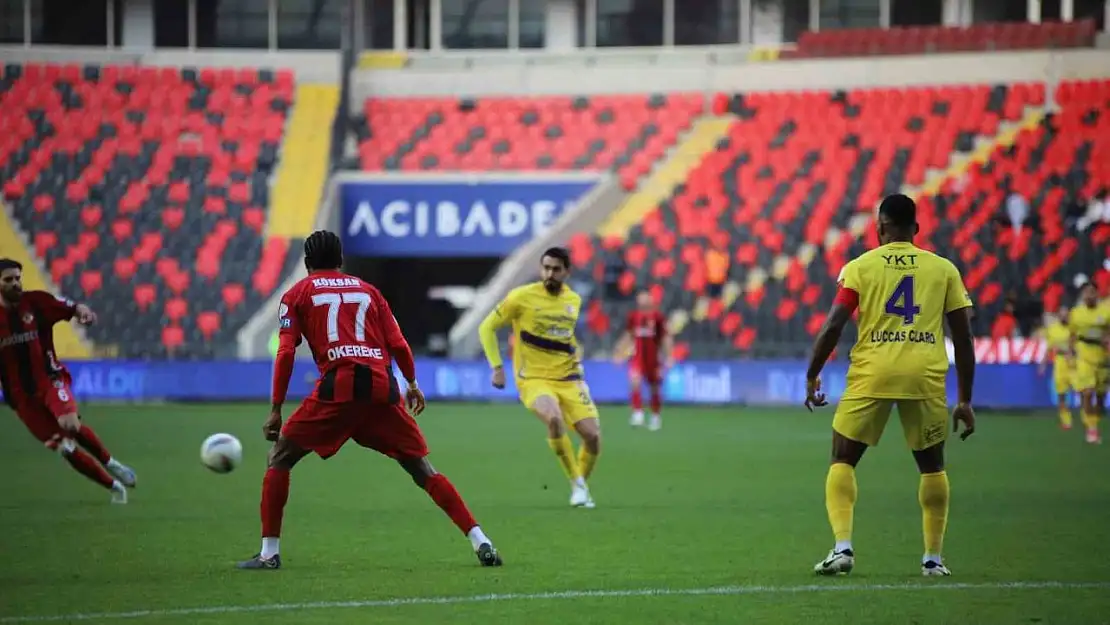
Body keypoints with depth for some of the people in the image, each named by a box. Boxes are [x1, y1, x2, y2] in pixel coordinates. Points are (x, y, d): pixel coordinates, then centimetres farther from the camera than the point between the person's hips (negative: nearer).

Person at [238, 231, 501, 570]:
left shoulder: (297, 294, 15)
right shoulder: (367, 290, 23)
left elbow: (285, 353, 5)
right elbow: (398, 344, 15)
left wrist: (276, 410, 5)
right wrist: (412, 384, 29)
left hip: (338, 388, -3)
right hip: (383, 389, 3)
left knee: (280, 457, 11)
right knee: (422, 468, 11)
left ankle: (269, 552, 3)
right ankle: (480, 541, 1)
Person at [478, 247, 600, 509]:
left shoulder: (574, 301, 8)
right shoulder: (521, 297, -8)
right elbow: (486, 328, 1)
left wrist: (575, 359, 13)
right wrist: (496, 367, -6)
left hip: (568, 379, 5)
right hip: (534, 379, -5)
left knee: (592, 435, -8)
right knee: (554, 418, -34)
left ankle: (582, 485, 21)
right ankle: (577, 484, -16)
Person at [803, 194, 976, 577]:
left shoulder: (860, 267, 7)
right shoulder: (944, 269, 11)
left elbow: (833, 326, -2)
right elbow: (963, 337, 9)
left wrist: (812, 378, 9)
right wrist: (965, 401, 14)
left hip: (873, 373, -1)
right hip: (926, 376, 1)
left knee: (843, 460, 11)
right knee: (932, 465, 19)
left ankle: (842, 547, -6)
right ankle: (933, 557, 16)